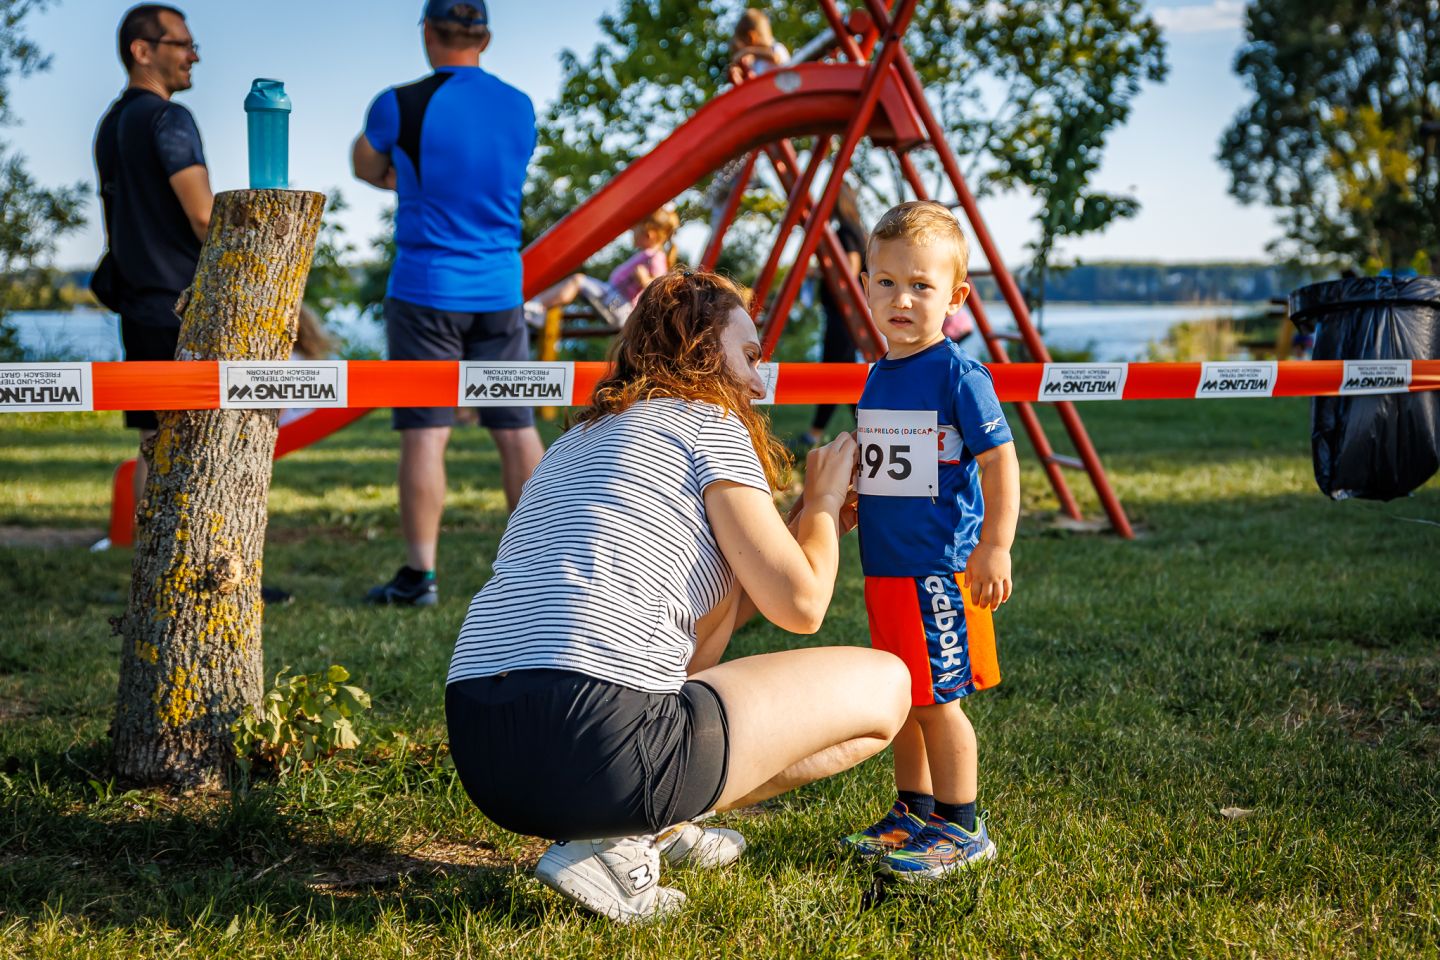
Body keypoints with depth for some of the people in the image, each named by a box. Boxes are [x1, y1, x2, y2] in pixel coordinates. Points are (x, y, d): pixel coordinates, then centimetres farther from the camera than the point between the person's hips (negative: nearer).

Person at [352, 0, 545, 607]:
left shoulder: (401, 106, -8)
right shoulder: (520, 108, 5)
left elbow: (366, 168, 11)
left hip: (424, 289, -4)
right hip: (500, 292, 4)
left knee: (424, 434, -2)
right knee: (516, 432, 8)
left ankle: (420, 574, -2)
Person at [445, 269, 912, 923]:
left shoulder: (577, 443, 29)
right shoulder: (709, 424, 5)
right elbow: (799, 605, 0)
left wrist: (812, 523, 36)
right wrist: (822, 501, 20)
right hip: (601, 749, -9)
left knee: (725, 574, 33)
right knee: (885, 685, 9)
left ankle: (659, 824, 18)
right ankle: (629, 838, -2)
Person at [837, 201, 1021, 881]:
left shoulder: (958, 374, -13)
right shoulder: (878, 377, 11)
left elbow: (999, 459, -15)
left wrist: (995, 548, -19)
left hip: (940, 568, -8)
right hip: (885, 567, 8)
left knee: (937, 698, -2)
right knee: (902, 696, 15)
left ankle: (960, 828, 9)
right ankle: (914, 812, 28)